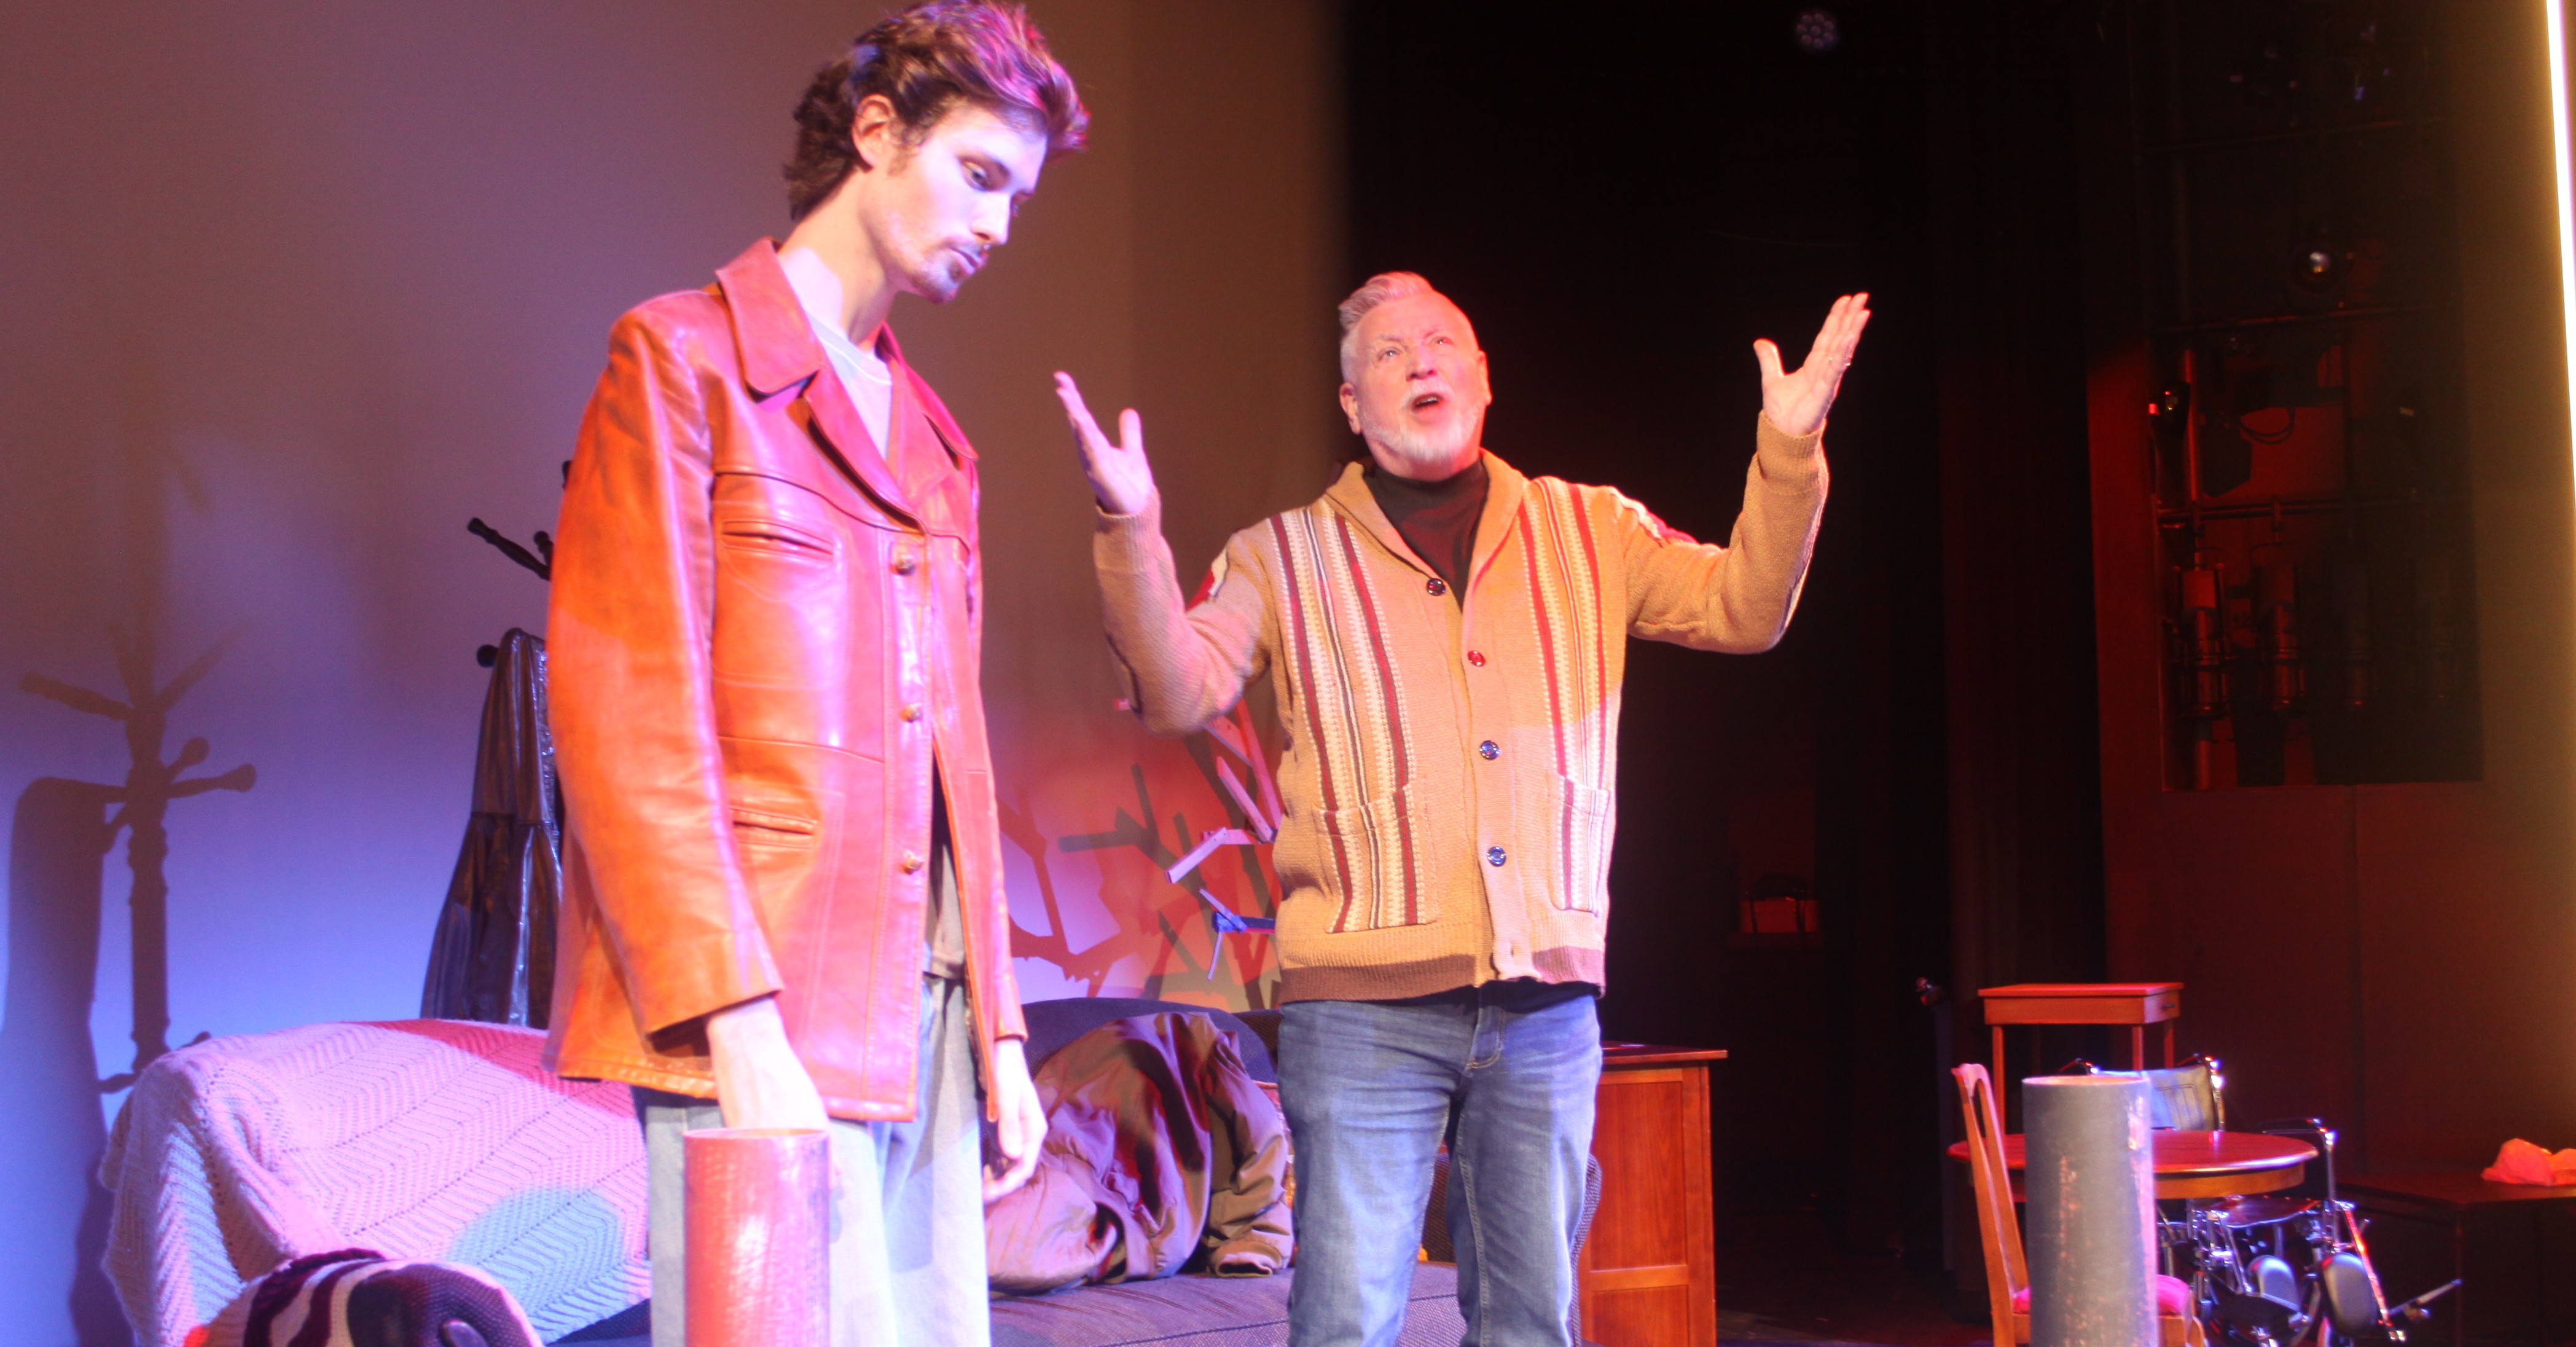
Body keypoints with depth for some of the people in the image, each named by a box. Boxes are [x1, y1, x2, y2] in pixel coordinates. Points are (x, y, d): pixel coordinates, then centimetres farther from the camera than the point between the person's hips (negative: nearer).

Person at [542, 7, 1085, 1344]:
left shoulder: (934, 442, 21)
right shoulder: (680, 361, -1)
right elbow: (624, 721, -10)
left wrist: (999, 1027, 14)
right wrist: (737, 1023, -17)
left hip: (925, 1015, 7)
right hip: (759, 1022, -7)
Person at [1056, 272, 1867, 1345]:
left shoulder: (1588, 531, 13)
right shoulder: (1286, 558, 7)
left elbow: (1742, 607, 7)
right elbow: (1178, 692, -5)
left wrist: (1787, 450, -7)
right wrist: (1133, 533, -20)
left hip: (1547, 1001, 3)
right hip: (1364, 1004, -2)